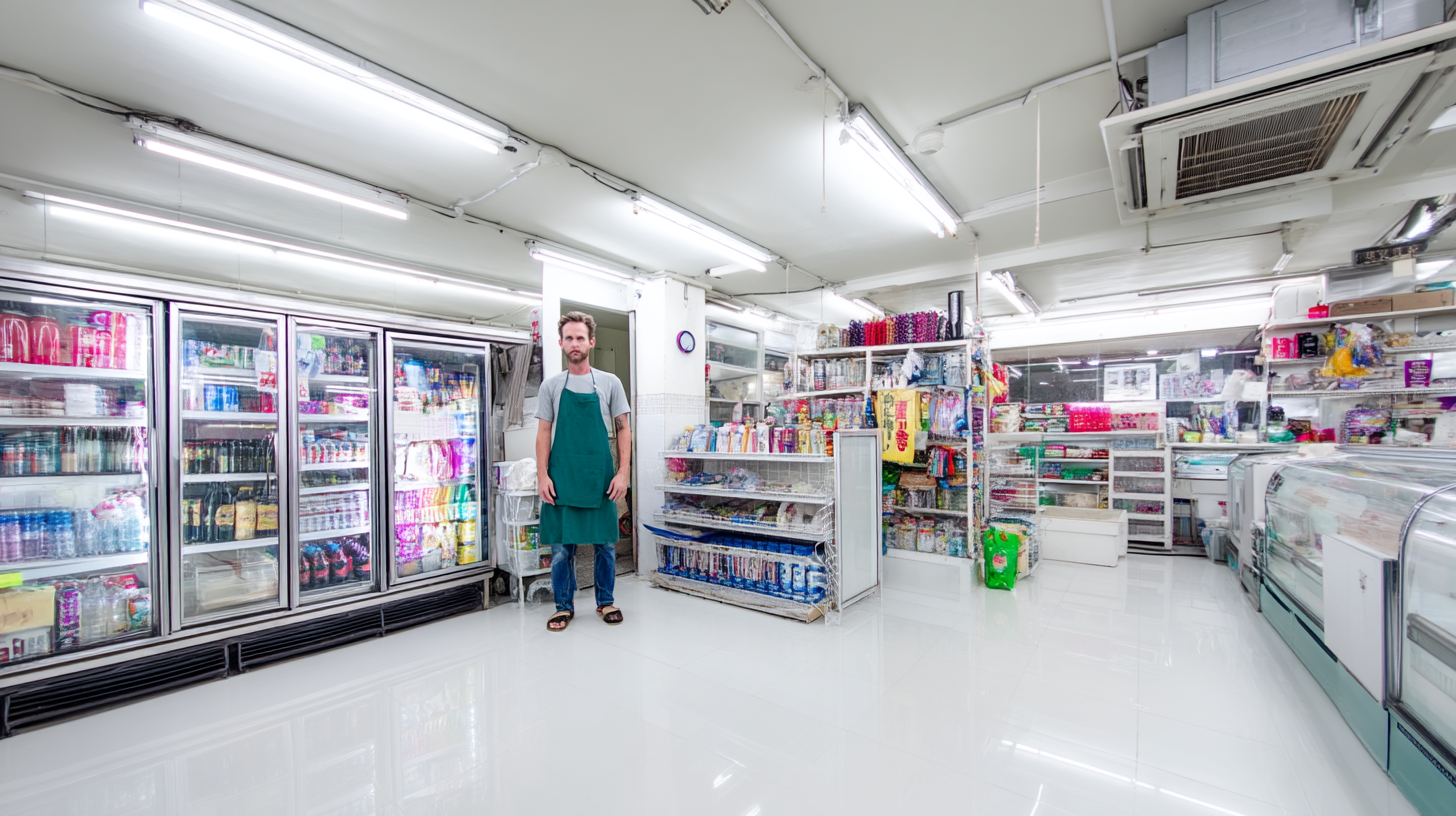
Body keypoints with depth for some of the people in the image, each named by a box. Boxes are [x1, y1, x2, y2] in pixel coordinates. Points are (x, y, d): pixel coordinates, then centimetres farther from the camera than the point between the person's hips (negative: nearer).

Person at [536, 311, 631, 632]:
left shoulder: (609, 383, 3)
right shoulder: (551, 386, 6)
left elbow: (623, 429, 2)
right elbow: (543, 434, 5)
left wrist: (623, 472, -6)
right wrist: (542, 475, -5)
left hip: (600, 478, 0)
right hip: (561, 478, 1)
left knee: (605, 544, 9)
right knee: (561, 545, 8)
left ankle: (605, 601, 28)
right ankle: (564, 606, 26)